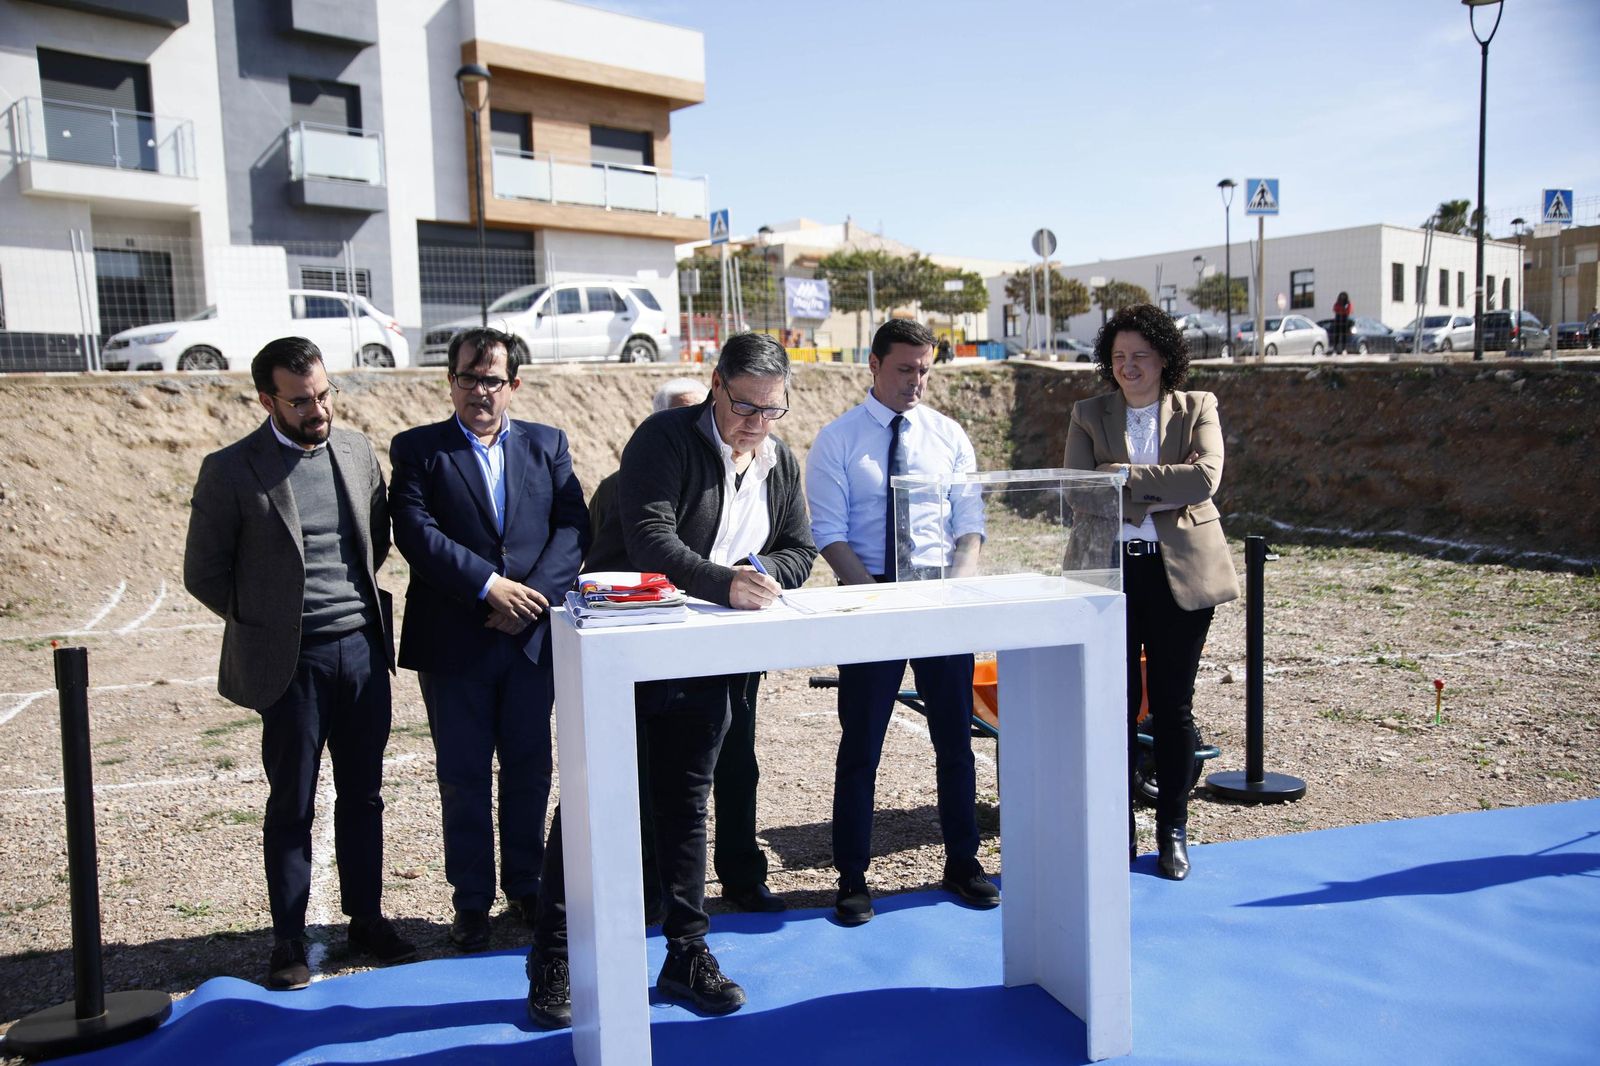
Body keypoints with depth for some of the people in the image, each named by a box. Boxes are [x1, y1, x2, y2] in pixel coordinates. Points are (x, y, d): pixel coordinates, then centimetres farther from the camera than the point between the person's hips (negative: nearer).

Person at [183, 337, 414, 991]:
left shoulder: (357, 451, 4)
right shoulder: (231, 470, -9)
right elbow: (205, 574, -2)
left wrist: (360, 599, 9)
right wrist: (268, 623, 2)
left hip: (365, 648, 4)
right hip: (292, 661, -4)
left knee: (362, 795, 13)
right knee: (291, 806, 8)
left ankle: (366, 917, 27)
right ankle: (288, 938, 21)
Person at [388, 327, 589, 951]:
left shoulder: (547, 445, 8)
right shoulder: (418, 449, 1)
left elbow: (573, 527, -1)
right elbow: (416, 532, -12)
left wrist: (534, 594, -14)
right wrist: (489, 585, -19)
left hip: (532, 636, 2)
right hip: (453, 640, -2)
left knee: (530, 768, 12)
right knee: (463, 776, 8)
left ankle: (525, 885, 29)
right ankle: (471, 901, 22)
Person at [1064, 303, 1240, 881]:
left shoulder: (1197, 409, 6)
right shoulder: (1088, 415, 7)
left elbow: (1206, 477, -13)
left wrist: (1125, 477, -14)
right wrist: (1161, 491, -11)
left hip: (1181, 573, 0)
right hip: (1111, 571, 0)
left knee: (1174, 705, 7)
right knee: (1116, 705, 4)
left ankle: (1173, 829, 22)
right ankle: (1117, 831, 17)